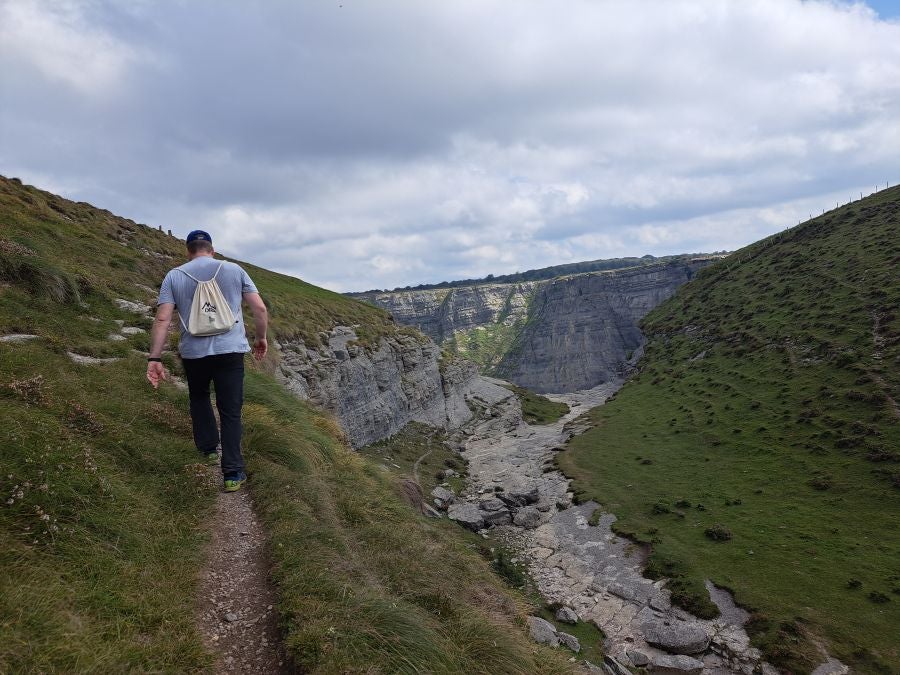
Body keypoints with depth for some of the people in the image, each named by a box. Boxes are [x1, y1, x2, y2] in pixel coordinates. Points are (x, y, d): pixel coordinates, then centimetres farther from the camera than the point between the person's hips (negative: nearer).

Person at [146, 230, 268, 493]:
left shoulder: (174, 276, 4)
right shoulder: (234, 270, 5)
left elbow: (162, 319, -5)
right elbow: (260, 308, 1)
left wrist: (154, 358, -4)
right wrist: (261, 338, 15)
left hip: (193, 353, 1)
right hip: (230, 350, -1)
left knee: (199, 397, 29)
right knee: (231, 412, 3)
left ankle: (209, 448, 33)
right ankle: (233, 474, 2)